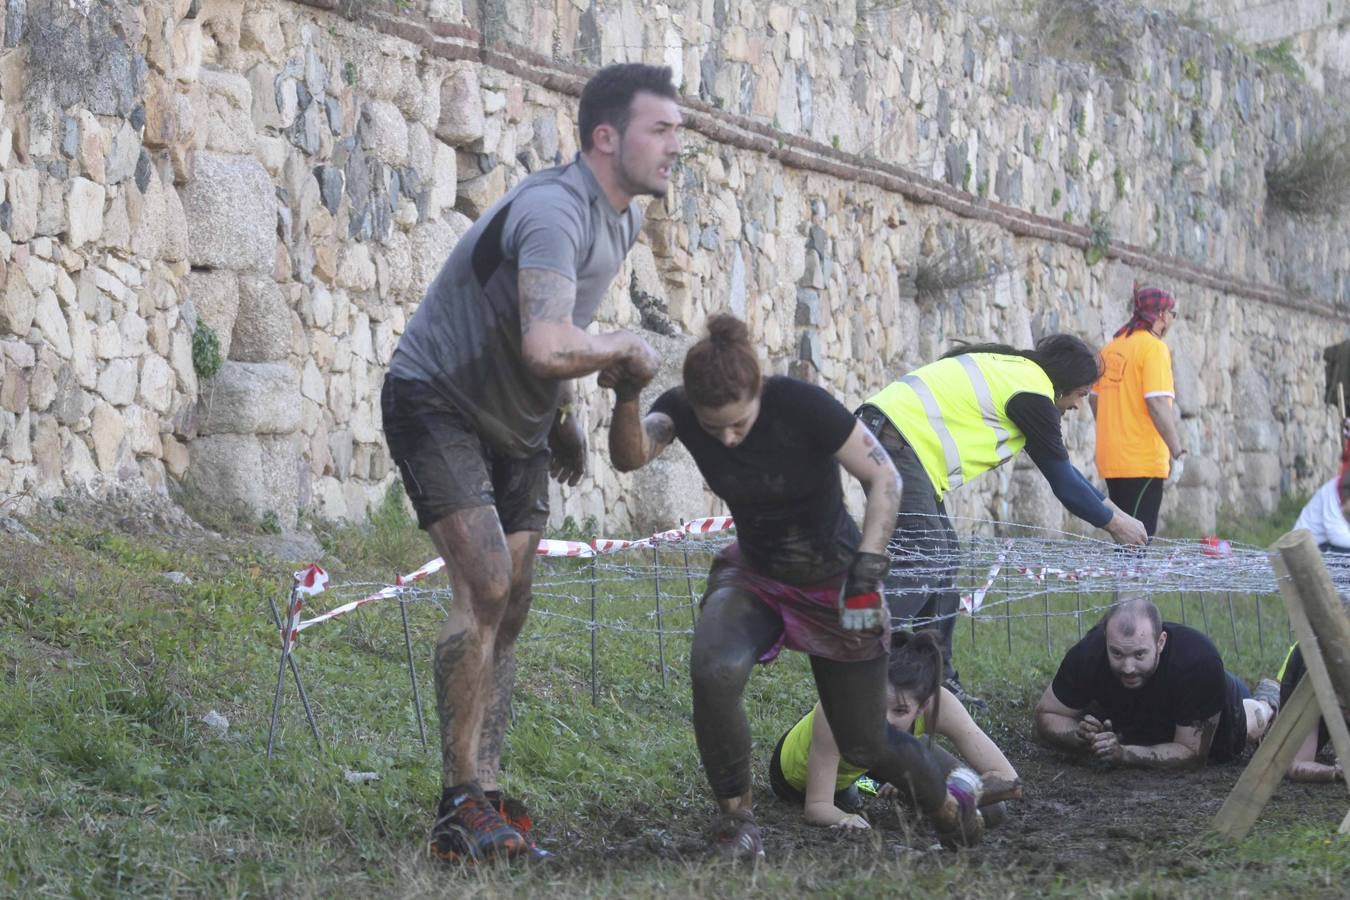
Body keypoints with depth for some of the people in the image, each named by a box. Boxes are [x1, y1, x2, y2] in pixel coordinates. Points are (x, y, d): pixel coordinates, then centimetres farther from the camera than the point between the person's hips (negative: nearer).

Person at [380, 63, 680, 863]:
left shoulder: (624, 219, 4)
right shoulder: (554, 213, -28)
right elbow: (546, 347, -42)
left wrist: (566, 414, 17)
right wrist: (627, 349, -25)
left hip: (517, 420, 10)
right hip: (438, 401, -9)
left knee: (510, 607, 5)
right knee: (485, 585, -21)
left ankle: (484, 798, 9)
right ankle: (462, 805, -18)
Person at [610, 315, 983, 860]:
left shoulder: (800, 405, -27)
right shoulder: (682, 410, -17)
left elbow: (884, 478, -20)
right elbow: (630, 457, -35)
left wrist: (867, 566, -28)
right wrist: (626, 398, -53)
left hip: (834, 583, -3)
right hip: (753, 576, 3)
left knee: (864, 744, 4)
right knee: (713, 671, -30)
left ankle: (950, 807, 37)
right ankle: (735, 818, -10)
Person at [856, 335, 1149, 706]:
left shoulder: (1015, 371, 23)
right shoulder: (1033, 391, -7)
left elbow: (1059, 467, 31)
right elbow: (1063, 480, -2)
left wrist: (1111, 508, 33)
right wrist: (1114, 523, 12)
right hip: (897, 441, -11)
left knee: (940, 553, 13)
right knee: (916, 563, -16)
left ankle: (938, 681, 14)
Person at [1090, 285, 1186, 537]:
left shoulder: (1111, 347, 12)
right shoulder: (1154, 348, -11)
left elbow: (1094, 398, 18)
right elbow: (1157, 403, -19)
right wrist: (1177, 452, -16)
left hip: (1111, 460, 8)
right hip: (1143, 463, -8)